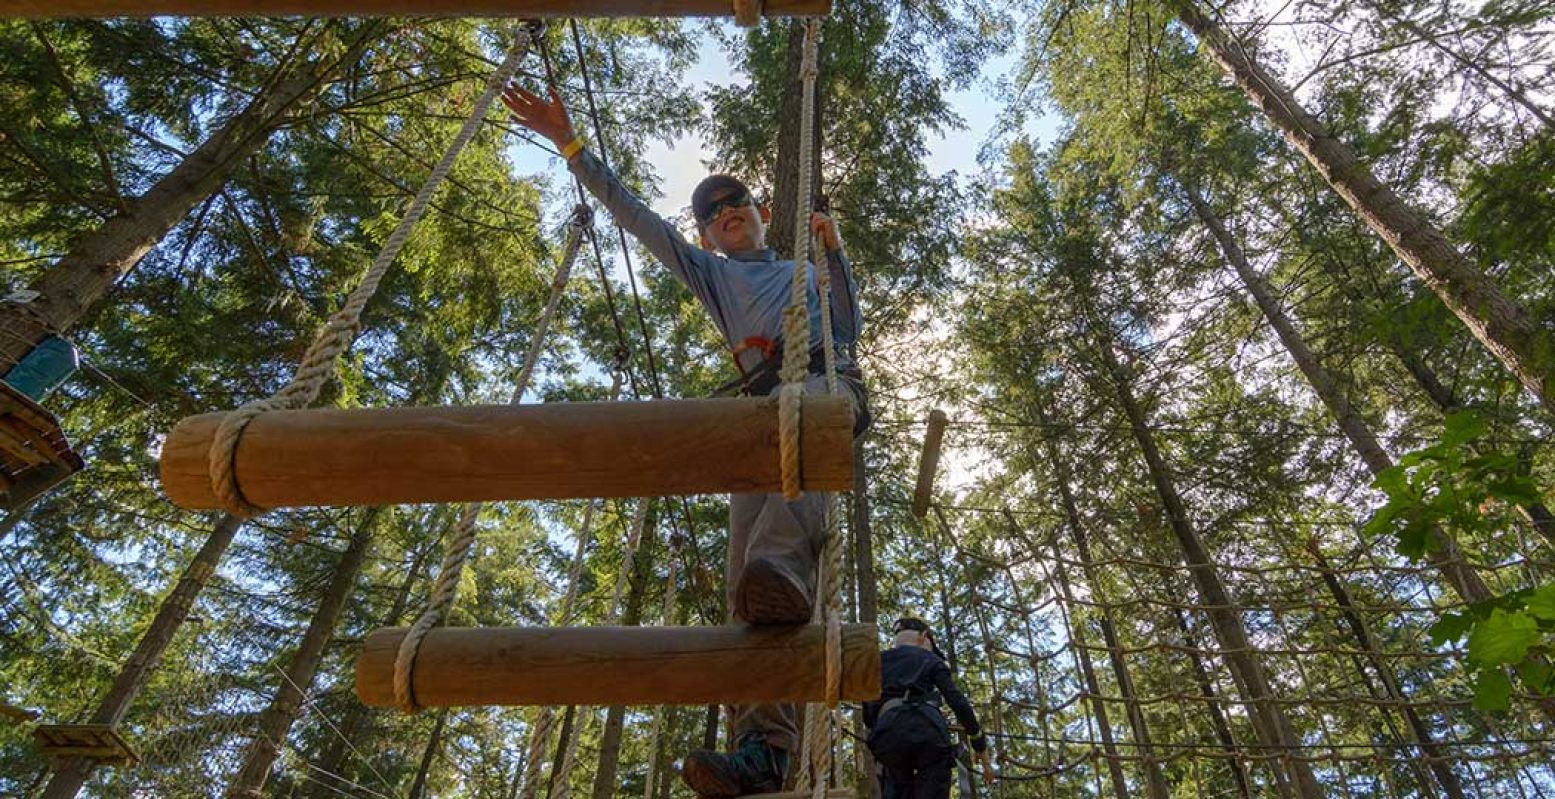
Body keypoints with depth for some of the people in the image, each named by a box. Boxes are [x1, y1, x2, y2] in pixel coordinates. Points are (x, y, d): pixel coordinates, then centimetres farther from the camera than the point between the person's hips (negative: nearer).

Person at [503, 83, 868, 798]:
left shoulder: (807, 271, 35)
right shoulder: (711, 275, 35)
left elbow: (848, 330, 21)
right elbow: (635, 216, 28)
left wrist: (834, 250, 13)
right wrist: (570, 145, 23)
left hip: (825, 380, 0)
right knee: (744, 581, -21)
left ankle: (784, 570, -64)